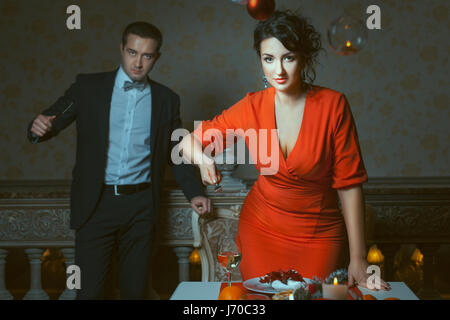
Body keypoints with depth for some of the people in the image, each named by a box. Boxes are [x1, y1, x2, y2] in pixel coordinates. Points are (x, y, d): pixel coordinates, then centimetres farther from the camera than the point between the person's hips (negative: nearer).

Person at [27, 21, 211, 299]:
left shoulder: (167, 99, 7)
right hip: (96, 203, -1)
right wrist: (39, 128, -22)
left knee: (136, 290, 9)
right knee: (89, 290, 2)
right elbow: (52, 122, 2)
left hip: (140, 206, 1)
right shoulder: (88, 86, 2)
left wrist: (195, 193, 0)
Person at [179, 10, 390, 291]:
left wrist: (358, 259, -12)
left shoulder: (333, 105, -14)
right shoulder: (252, 107, -7)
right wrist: (200, 156, -25)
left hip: (319, 234, -2)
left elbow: (349, 183, -12)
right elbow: (189, 141, 0)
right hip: (261, 227, 2)